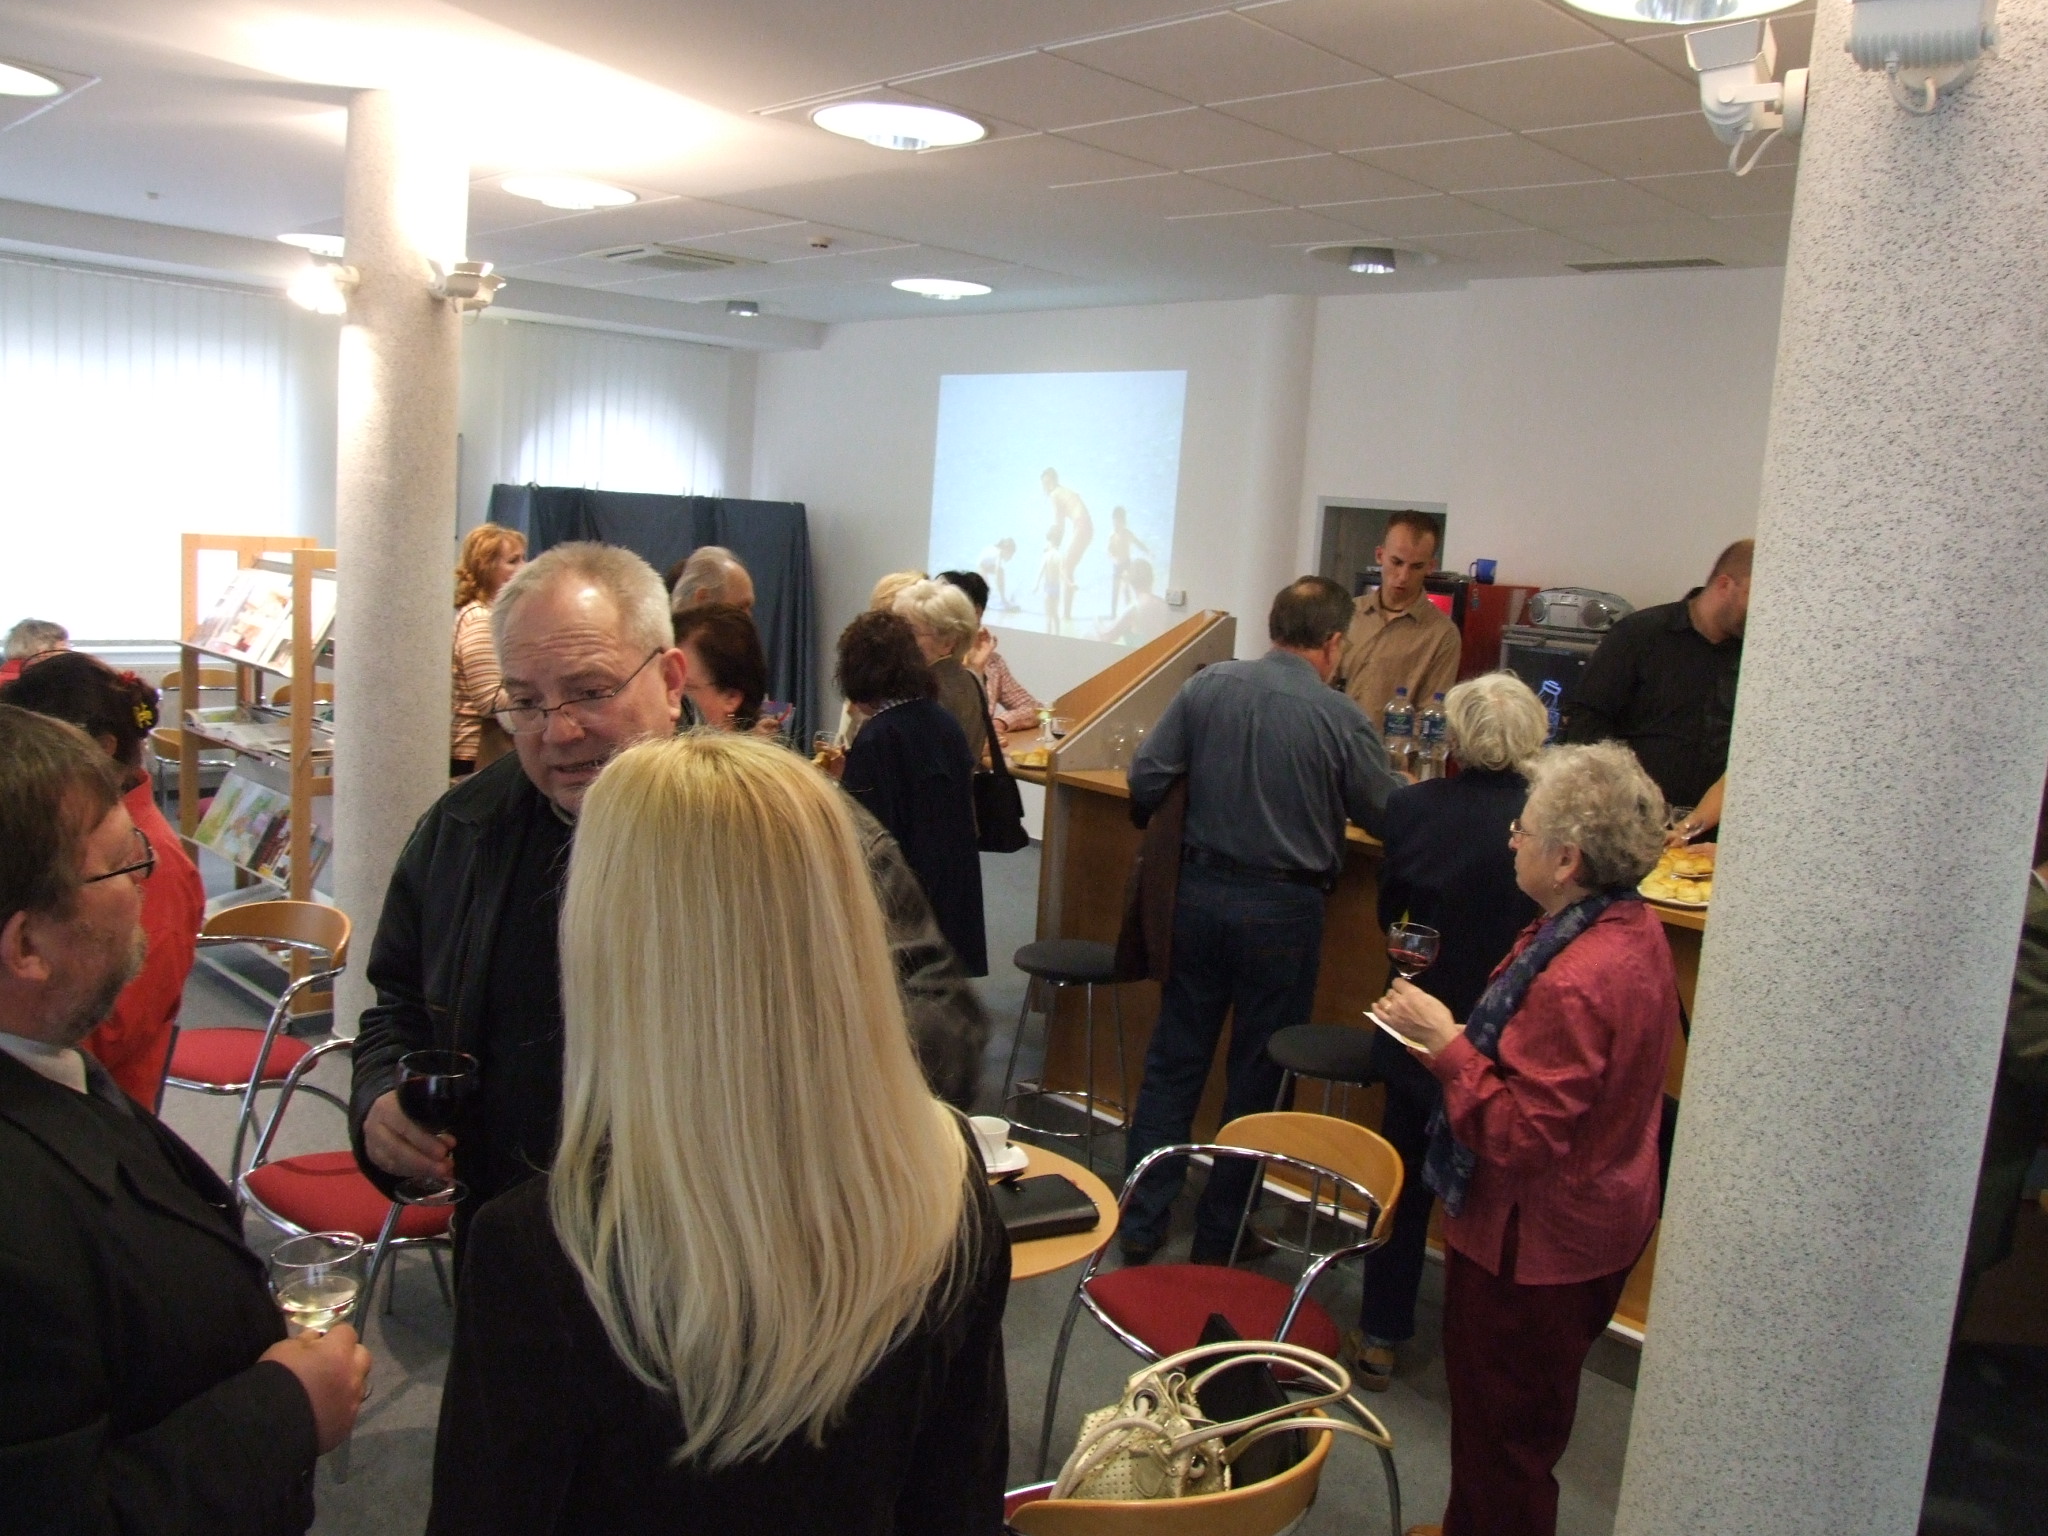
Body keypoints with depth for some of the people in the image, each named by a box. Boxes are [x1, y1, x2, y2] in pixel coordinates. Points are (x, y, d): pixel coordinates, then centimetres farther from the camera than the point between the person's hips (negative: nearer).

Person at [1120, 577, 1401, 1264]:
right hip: (1283, 910, -3)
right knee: (1257, 1078, 12)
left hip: (1201, 892, 3)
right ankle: (1218, 1240, 23)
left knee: (1173, 1061, 15)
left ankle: (1141, 1225, 21)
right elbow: (1389, 819, -3)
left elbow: (1145, 777, -4)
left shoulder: (1206, 686, -4)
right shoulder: (1341, 718, -11)